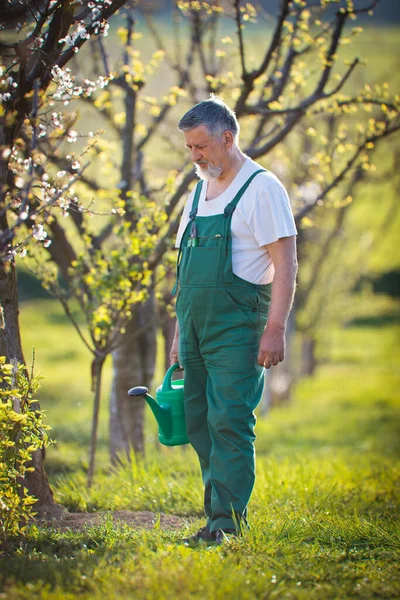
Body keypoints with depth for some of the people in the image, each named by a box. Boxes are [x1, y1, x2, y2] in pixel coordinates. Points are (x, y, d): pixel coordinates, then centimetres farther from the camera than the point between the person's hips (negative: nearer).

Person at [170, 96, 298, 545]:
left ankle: (228, 520, -11)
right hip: (196, 326, 8)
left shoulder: (261, 188, -6)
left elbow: (285, 264, -11)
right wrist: (179, 333, 19)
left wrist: (275, 330, -18)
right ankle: (219, 513, 13)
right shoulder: (198, 193, 18)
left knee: (228, 420, -12)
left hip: (236, 326, -8)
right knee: (199, 421, 7)